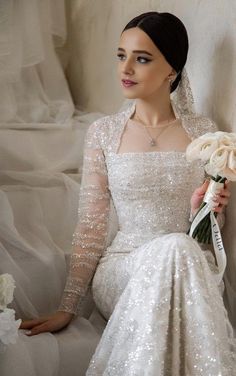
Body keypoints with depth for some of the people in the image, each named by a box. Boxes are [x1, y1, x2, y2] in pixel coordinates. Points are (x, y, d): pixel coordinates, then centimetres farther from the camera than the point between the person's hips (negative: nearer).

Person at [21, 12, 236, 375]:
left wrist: (202, 210, -15)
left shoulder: (204, 132, 4)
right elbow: (91, 226, 3)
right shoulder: (103, 133, 4)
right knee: (173, 248, -34)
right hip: (122, 268, 0)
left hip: (193, 265, 1)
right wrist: (68, 307, -2)